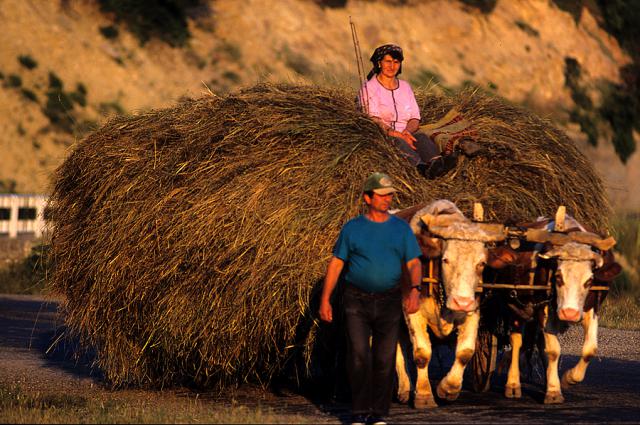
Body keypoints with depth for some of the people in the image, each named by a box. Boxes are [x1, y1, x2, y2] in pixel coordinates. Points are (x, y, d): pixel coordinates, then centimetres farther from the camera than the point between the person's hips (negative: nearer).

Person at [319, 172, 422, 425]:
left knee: (385, 359, 2)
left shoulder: (401, 229, 5)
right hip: (357, 301, -1)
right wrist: (325, 300, -1)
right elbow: (335, 264, 4)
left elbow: (414, 263, 1)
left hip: (389, 301, 1)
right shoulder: (352, 228, 2)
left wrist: (414, 290, -18)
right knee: (359, 357, -8)